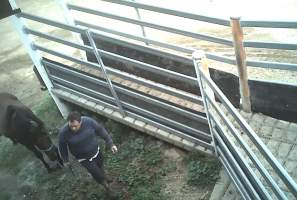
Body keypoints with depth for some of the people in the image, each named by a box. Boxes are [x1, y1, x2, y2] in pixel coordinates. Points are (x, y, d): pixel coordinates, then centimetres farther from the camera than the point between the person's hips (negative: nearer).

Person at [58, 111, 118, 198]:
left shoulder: (88, 121, -25)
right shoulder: (64, 132, -28)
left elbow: (100, 130, -9)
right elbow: (62, 147, -9)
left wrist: (110, 143, -9)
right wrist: (65, 160, 5)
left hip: (96, 151, 3)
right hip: (84, 158, -3)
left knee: (100, 167, 26)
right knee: (98, 175, -1)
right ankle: (107, 187, 32)